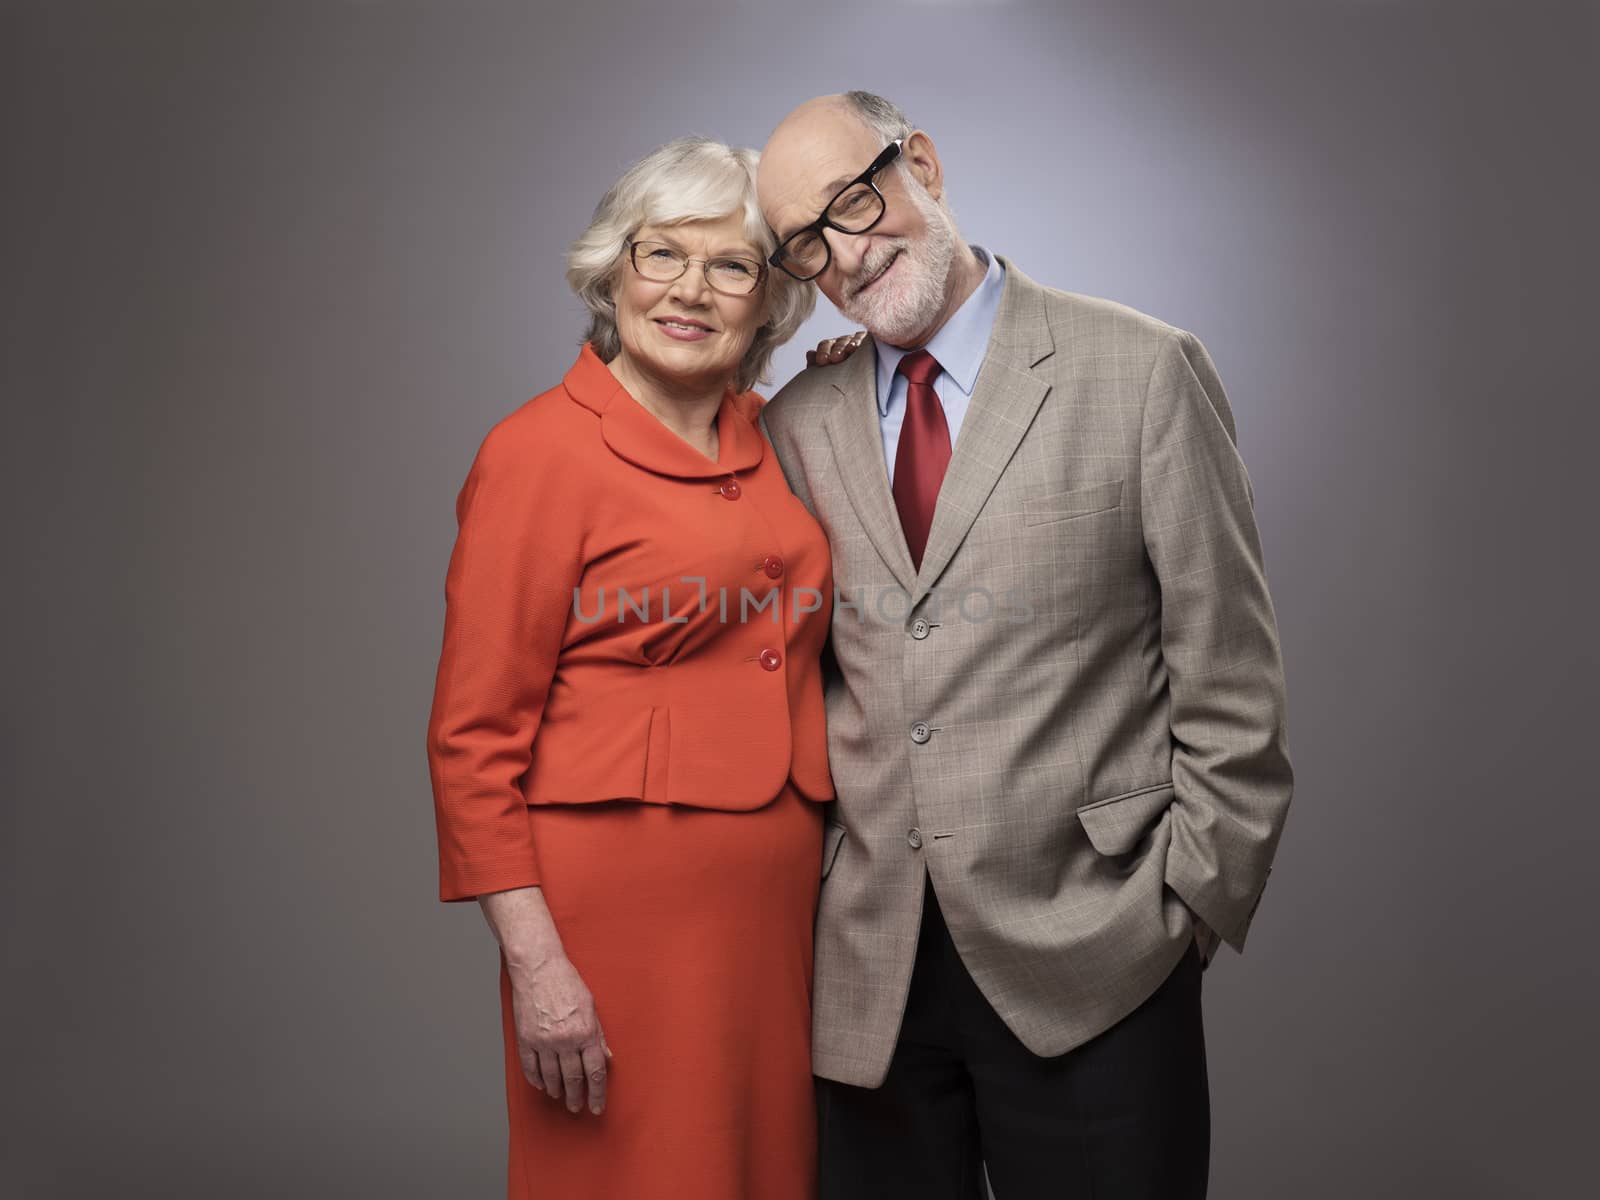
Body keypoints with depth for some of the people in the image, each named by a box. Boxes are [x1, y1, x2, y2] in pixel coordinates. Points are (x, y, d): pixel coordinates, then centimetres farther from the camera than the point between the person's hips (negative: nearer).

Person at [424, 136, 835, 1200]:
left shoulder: (770, 437, 10)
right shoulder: (544, 450, -9)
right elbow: (473, 738, -10)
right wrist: (536, 964, -14)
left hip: (778, 904, 6)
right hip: (623, 904, -6)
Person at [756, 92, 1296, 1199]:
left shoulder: (1141, 372, -3)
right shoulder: (798, 424, 7)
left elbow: (1230, 680, -3)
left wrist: (1193, 901, -5)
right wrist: (802, 863, 5)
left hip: (1087, 957, -3)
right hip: (868, 964, 3)